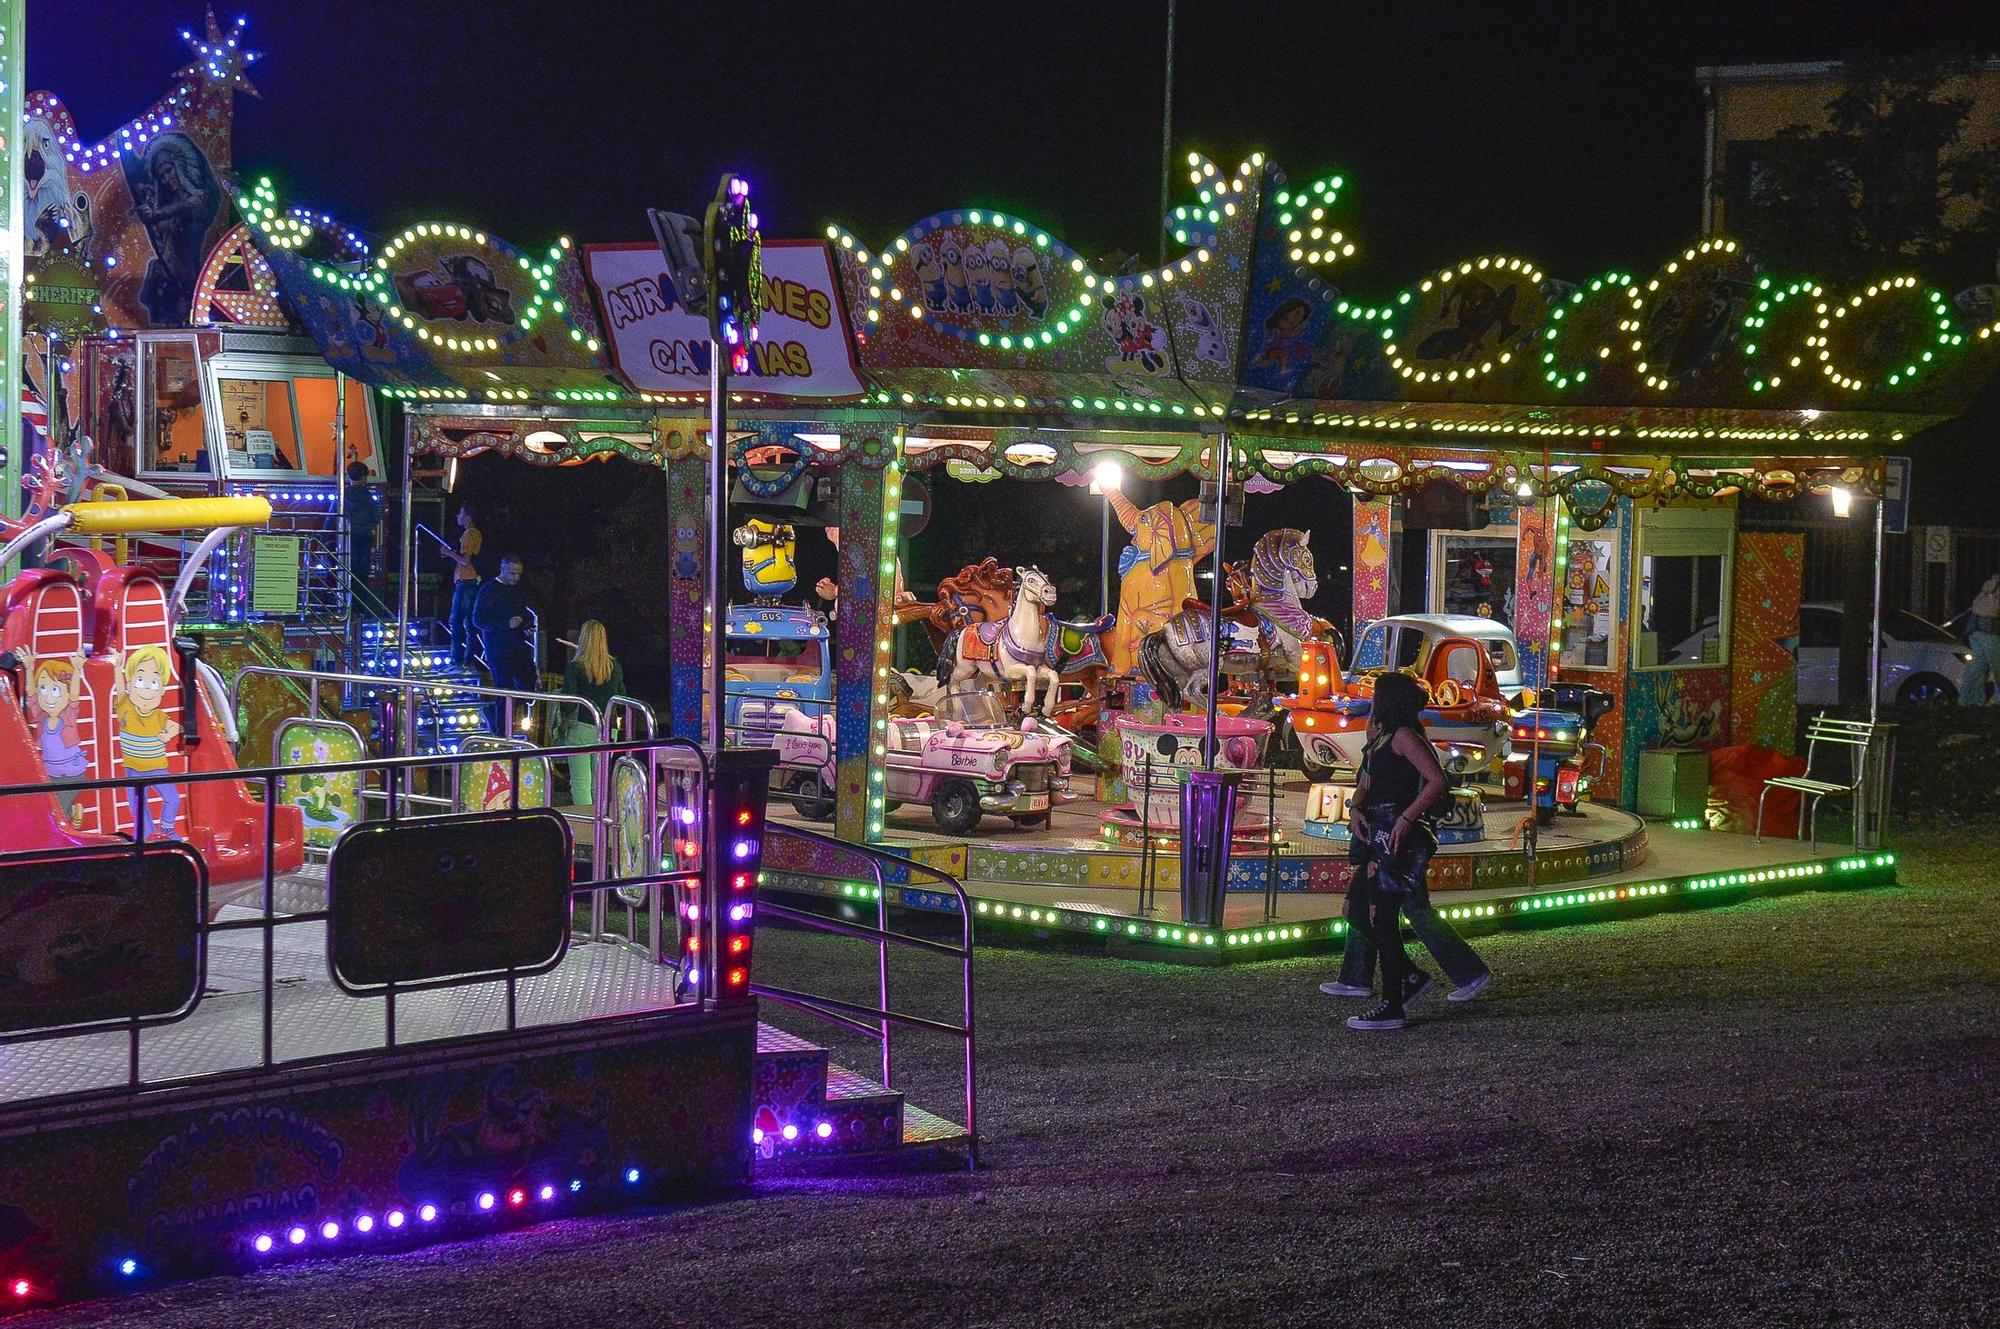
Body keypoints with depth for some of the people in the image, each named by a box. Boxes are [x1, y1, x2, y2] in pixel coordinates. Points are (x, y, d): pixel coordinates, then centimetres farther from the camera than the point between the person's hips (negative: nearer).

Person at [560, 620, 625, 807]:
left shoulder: (574, 668, -7)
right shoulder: (615, 667, 5)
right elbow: (622, 698, 11)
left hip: (581, 728, -4)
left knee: (580, 783, -3)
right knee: (599, 783, 13)